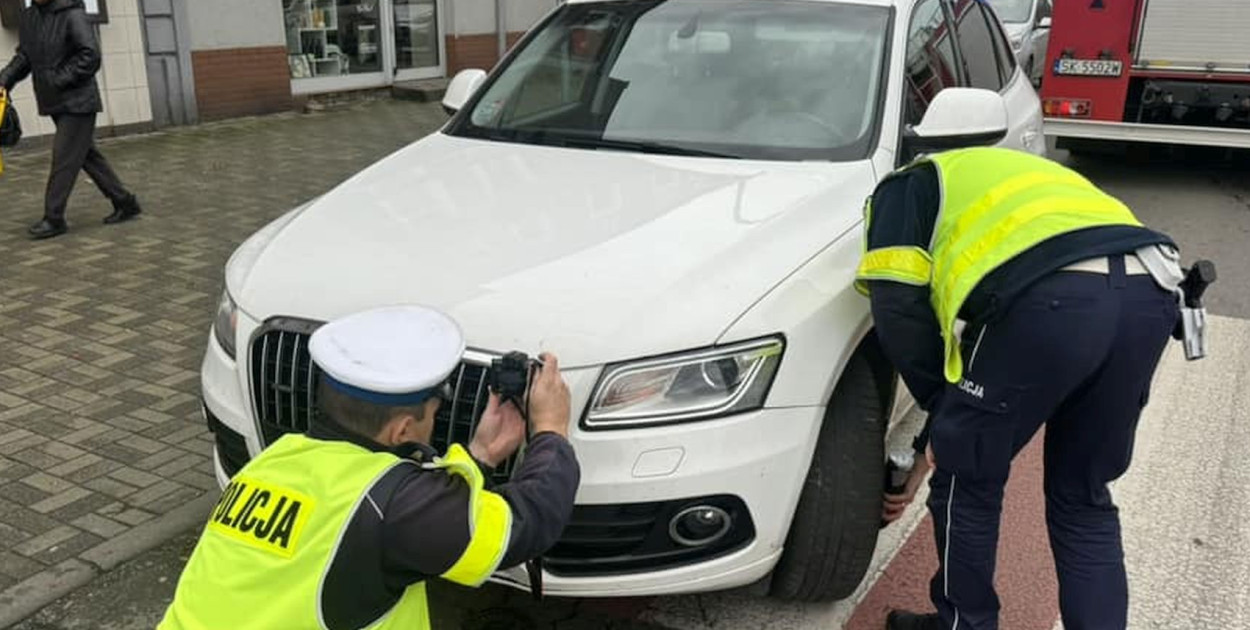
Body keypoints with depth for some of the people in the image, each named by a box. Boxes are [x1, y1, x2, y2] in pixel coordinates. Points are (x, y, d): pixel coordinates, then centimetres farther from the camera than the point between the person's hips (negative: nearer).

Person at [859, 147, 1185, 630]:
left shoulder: (904, 190, 25)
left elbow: (898, 304, 5)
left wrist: (941, 408, 18)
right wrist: (933, 447, 46)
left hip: (1050, 299, -7)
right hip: (1149, 292, 7)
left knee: (967, 479, 17)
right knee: (1083, 497, 24)